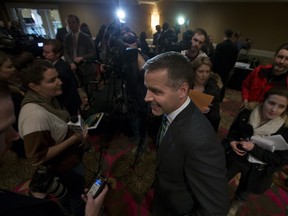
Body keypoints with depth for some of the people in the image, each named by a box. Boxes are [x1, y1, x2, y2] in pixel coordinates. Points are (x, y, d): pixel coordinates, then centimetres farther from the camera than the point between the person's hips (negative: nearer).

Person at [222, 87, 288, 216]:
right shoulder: (247, 114, -15)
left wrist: (254, 149, -27)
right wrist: (231, 141, -18)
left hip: (257, 170, -1)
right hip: (234, 158, 1)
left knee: (242, 194, 26)